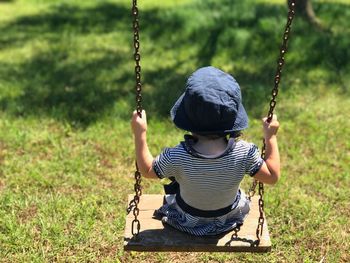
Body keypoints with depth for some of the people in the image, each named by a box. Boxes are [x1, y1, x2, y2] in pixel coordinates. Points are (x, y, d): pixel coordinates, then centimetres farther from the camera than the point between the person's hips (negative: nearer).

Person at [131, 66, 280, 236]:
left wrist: (139, 134, -13)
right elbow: (272, 176, -18)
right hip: (228, 220, 1)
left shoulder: (176, 157, -37)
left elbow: (147, 170, -17)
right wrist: (271, 137, -11)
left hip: (188, 222, -1)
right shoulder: (244, 153, -34)